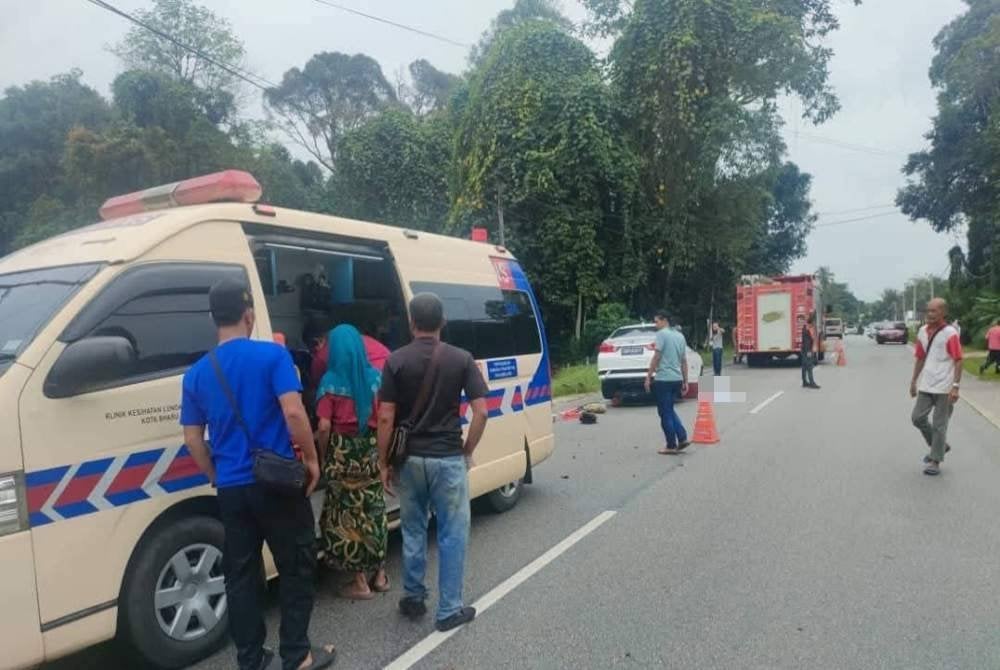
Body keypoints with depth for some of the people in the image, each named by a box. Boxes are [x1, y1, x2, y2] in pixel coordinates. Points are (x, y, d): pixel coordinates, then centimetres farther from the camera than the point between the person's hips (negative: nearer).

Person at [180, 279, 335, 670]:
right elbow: (293, 411, -19)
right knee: (297, 568, 10)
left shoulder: (197, 373, 5)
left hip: (232, 489, 5)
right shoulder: (272, 355, -10)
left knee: (241, 575, 14)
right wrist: (312, 459, -6)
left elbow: (192, 439, 7)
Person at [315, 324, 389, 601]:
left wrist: (323, 454, 3)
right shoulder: (376, 377, 0)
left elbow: (325, 427, -13)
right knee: (373, 510, 16)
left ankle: (360, 583, 14)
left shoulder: (330, 382, -10)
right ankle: (379, 575, 27)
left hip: (342, 452, -4)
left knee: (347, 514, 7)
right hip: (371, 451, 4)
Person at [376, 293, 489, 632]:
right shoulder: (461, 359, -5)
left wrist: (383, 462, 2)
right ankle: (449, 610, 15)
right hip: (449, 459, -2)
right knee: (452, 534, 9)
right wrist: (468, 451, 4)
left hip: (409, 459, 2)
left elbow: (386, 418, -7)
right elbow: (481, 412, -9)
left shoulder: (397, 360, -5)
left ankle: (413, 598, 30)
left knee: (413, 531, 19)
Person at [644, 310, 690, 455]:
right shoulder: (680, 336, 15)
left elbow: (657, 357, -13)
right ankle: (682, 439, 12)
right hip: (677, 379, 7)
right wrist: (685, 382, 19)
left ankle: (671, 446, 5)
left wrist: (648, 377, -9)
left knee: (665, 413, 1)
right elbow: (684, 361, 16)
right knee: (670, 410, 20)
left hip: (663, 379, -7)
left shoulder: (662, 334, -7)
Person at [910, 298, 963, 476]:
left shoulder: (950, 333, -12)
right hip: (925, 386, 6)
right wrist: (914, 381, 16)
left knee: (939, 425, 3)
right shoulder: (922, 331, 7)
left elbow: (958, 361, -13)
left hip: (944, 388, -6)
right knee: (918, 418, 7)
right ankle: (939, 446, 29)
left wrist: (955, 386, -18)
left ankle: (935, 461, 14)